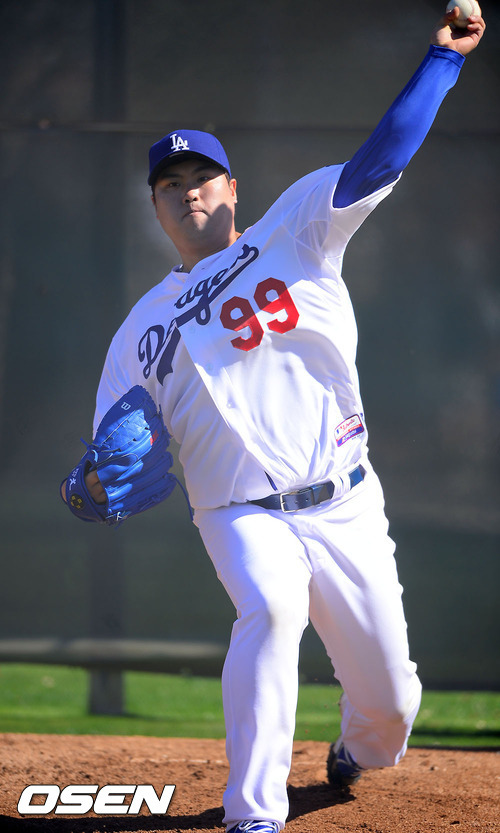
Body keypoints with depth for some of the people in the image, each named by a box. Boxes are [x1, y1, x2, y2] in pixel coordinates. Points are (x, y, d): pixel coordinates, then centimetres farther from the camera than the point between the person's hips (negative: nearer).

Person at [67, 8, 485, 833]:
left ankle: (357, 745, 43)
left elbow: (382, 157, -3)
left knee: (391, 704, 4)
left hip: (344, 507, 1)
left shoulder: (295, 232, 8)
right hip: (243, 514, 0)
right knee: (271, 607, -34)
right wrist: (101, 485, -16)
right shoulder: (144, 329, 12)